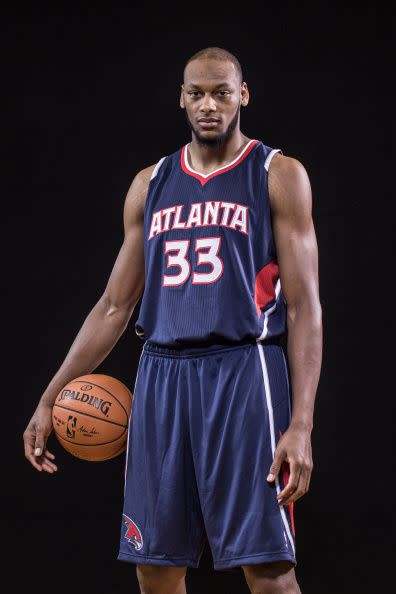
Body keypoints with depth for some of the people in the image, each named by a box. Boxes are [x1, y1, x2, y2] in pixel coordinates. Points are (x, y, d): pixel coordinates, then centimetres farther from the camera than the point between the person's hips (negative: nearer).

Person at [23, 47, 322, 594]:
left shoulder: (278, 175, 2)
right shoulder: (150, 184, 15)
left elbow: (305, 307, -3)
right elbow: (114, 307, 18)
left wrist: (301, 425, -13)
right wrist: (50, 399, 12)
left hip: (244, 371, -5)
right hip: (161, 376, 5)